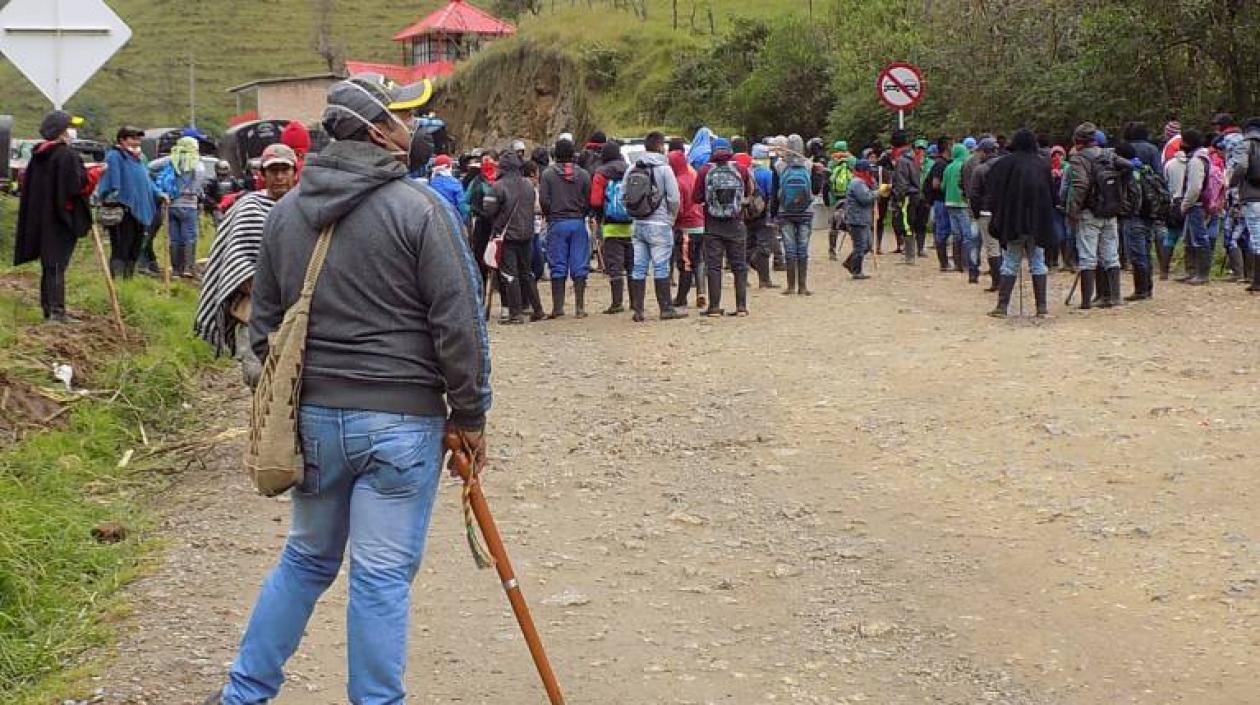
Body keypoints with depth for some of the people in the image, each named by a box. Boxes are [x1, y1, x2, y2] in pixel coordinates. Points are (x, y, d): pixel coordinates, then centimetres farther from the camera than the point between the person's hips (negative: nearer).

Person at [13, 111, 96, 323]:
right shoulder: (66, 155, -15)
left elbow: (28, 183, 17)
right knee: (57, 264, -7)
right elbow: (77, 184, -20)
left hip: (40, 217, 8)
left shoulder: (38, 155, 9)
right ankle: (57, 310, -9)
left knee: (49, 262, 15)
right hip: (61, 218, -8)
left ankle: (48, 307, 20)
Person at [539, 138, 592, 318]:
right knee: (579, 266, 5)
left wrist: (550, 216, 10)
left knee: (558, 267, 4)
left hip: (557, 224, -1)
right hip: (578, 223, 1)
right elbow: (589, 200, 0)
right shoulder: (583, 174, 0)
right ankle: (579, 306, 3)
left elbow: (543, 200, -7)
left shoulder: (548, 174, -4)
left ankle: (558, 307, 4)